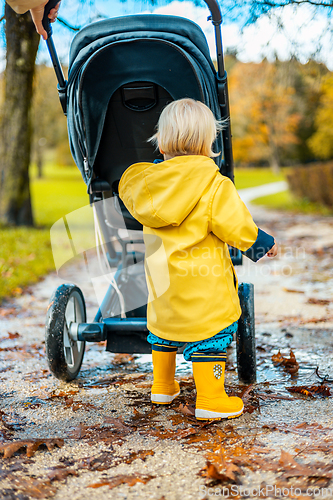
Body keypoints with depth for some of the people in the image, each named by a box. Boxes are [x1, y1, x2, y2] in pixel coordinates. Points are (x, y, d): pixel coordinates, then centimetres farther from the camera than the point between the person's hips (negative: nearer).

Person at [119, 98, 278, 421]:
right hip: (203, 285, -6)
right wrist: (263, 243, 5)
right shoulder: (215, 186, -17)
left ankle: (162, 387, 37)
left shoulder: (146, 180, -2)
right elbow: (236, 226, -14)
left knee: (163, 326, 22)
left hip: (160, 279, 6)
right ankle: (210, 400, 10)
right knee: (210, 333, 4)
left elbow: (128, 191, 18)